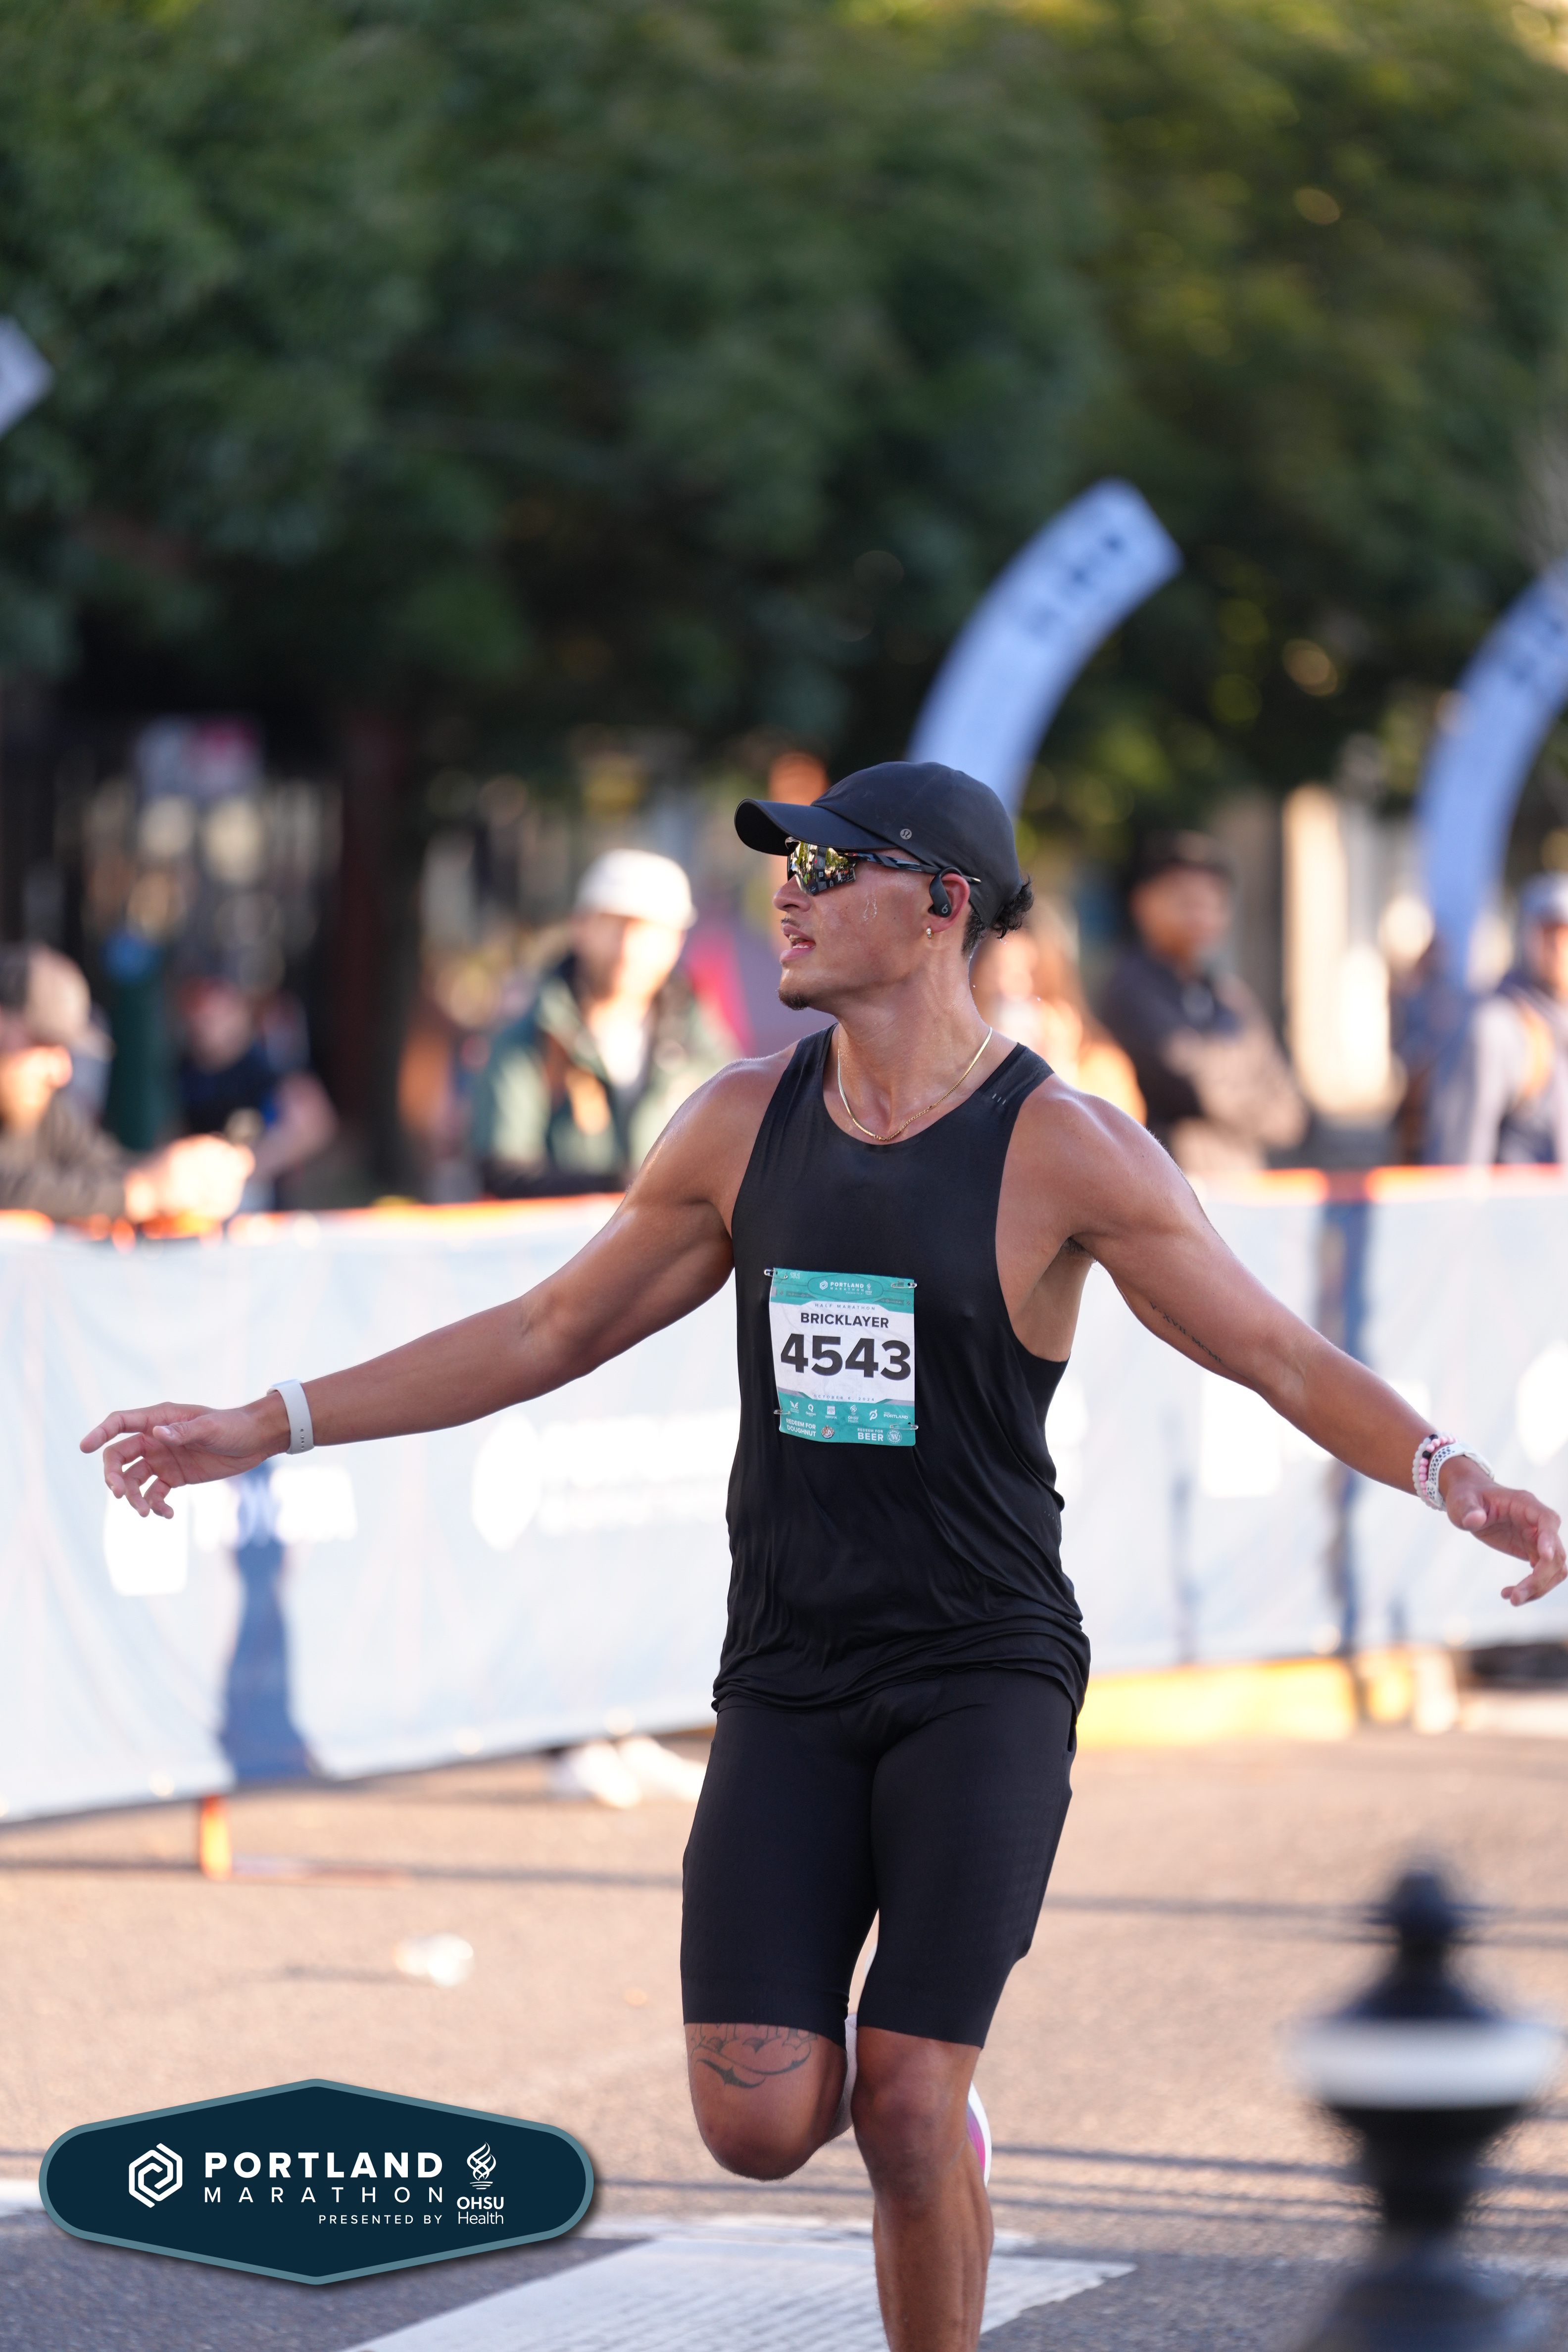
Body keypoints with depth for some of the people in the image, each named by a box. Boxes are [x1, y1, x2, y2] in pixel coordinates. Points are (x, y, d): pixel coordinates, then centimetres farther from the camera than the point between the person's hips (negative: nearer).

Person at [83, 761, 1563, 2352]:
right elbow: (547, 1334, 13)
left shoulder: (1064, 1148, -8)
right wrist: (259, 1430, 12)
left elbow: (1283, 1357, -7)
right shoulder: (743, 1127, 5)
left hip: (982, 1679, -3)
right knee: (758, 2129, -9)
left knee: (908, 2120, -12)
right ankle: (869, 2067, 27)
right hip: (788, 1682, 4)